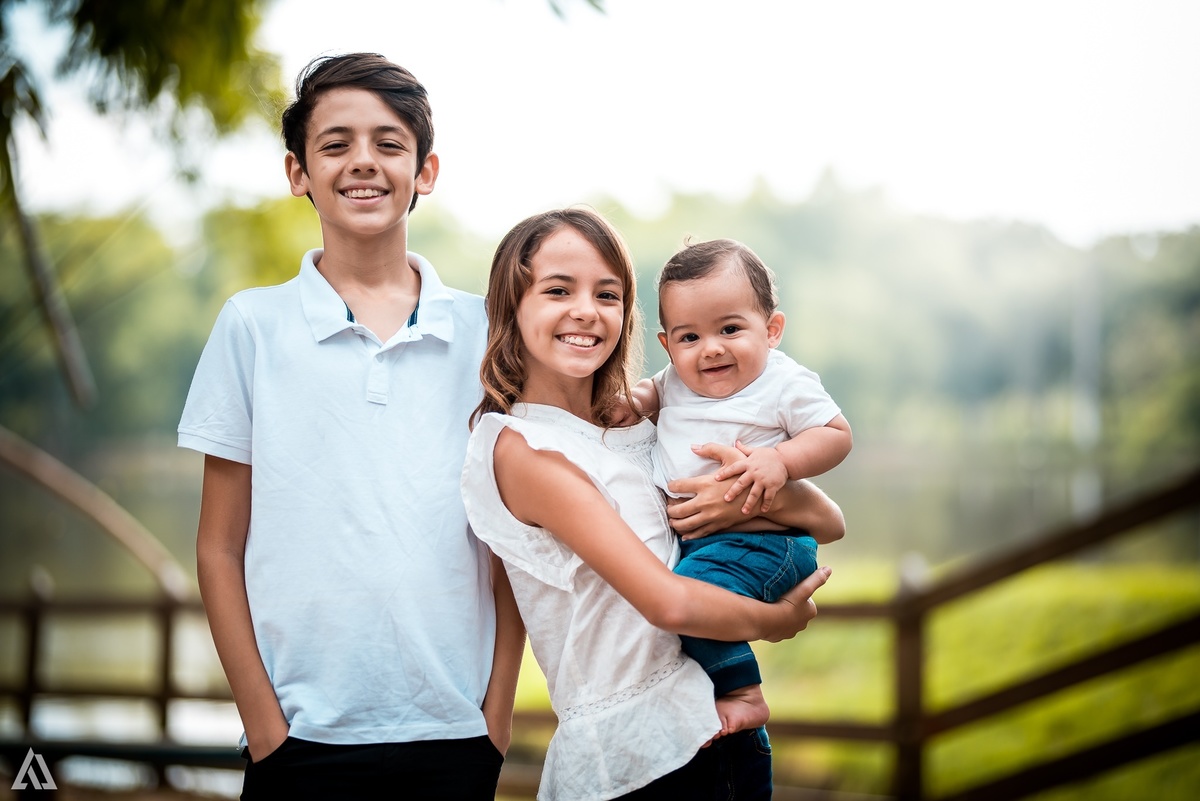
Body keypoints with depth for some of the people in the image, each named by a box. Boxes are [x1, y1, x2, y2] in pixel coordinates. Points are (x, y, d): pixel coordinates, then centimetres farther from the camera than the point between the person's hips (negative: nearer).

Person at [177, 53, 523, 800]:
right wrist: (264, 723, -3)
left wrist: (499, 710, 0)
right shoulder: (253, 325, 0)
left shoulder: (481, 330, 4)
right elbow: (220, 549, 2)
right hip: (306, 738, -1)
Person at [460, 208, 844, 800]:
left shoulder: (634, 422, 9)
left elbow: (828, 521, 7)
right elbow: (667, 602, -20)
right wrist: (776, 620, -3)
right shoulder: (522, 449, -12)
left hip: (730, 731, 7)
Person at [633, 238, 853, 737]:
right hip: (679, 536, 8)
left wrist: (780, 460, -26)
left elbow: (837, 435, -10)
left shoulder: (785, 384, -9)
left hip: (757, 541, -8)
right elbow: (652, 393, 30)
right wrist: (632, 398, 6)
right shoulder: (676, 381, 8)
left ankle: (742, 693, -11)